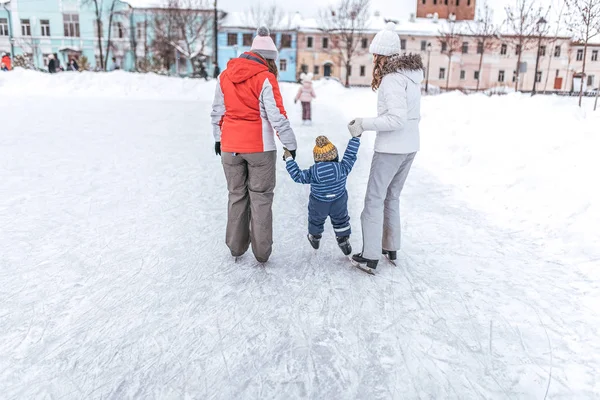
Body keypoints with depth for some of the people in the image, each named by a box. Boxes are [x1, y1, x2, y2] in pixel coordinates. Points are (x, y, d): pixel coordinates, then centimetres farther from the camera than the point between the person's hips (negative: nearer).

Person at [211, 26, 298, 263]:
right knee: (261, 197, 6)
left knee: (236, 195, 16)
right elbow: (277, 116, -12)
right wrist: (290, 144, -4)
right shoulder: (265, 78, -10)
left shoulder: (225, 76, 7)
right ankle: (262, 252, 11)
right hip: (259, 147, -4)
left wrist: (218, 138, 24)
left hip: (230, 146, 4)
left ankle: (236, 246, 23)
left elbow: (217, 112, 13)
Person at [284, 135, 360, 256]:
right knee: (341, 221, 28)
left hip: (318, 206, 0)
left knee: (316, 221, 29)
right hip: (339, 205, 0)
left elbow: (297, 176, -17)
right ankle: (344, 242, 35)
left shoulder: (313, 173, -26)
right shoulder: (343, 169, -25)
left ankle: (314, 239, 51)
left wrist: (289, 159, -9)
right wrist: (355, 137, -5)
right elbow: (350, 155, -14)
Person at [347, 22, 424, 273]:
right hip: (409, 146, 9)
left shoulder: (392, 78, -17)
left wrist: (363, 124, -20)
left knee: (375, 199, -1)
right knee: (392, 197, 19)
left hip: (391, 148, -9)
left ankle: (370, 257, 2)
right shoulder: (412, 74, 11)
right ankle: (391, 248, 28)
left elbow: (397, 119, -25)